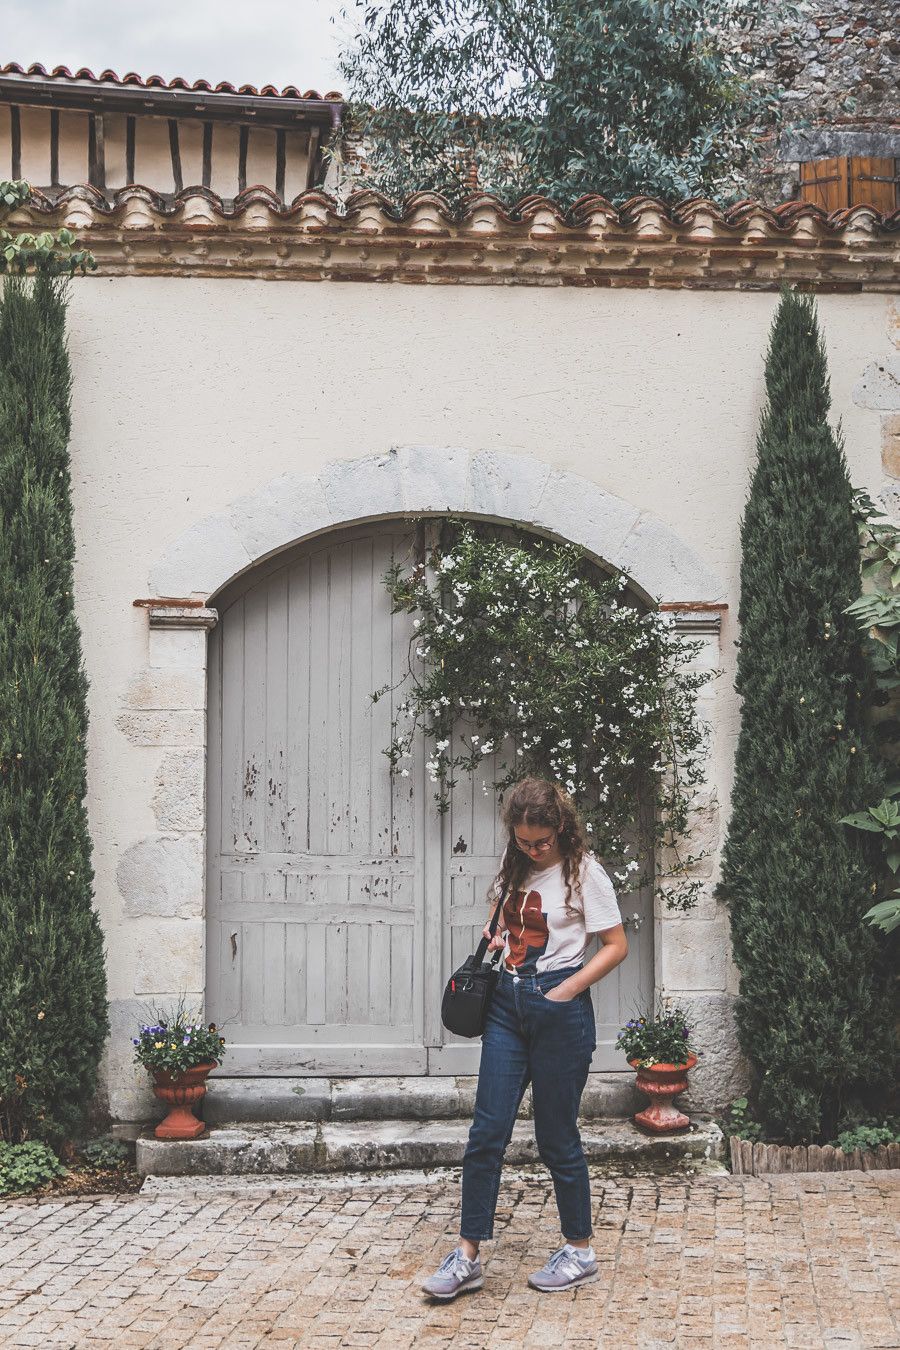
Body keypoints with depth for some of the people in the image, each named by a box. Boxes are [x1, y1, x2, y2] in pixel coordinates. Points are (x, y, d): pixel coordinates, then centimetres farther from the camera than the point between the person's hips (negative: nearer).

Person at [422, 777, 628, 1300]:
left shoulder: (584, 871, -9)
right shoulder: (517, 866, 9)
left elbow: (616, 945, -8)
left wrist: (566, 991, -14)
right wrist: (495, 937, 4)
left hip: (560, 1008, -5)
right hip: (508, 1002, 5)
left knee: (557, 1136, 3)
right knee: (487, 1130, 0)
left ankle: (581, 1251, 20)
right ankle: (468, 1257, 5)